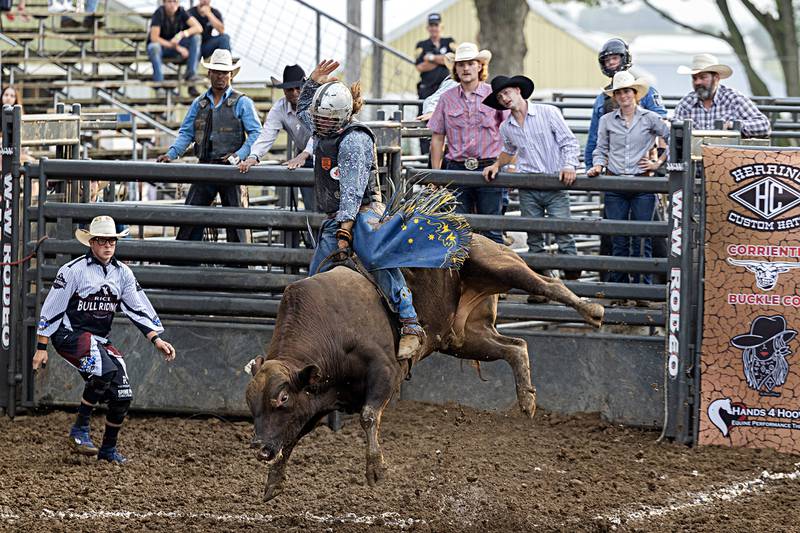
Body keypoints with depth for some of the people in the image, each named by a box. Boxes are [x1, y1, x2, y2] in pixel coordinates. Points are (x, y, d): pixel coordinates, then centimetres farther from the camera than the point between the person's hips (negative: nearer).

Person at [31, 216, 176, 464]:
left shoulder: (123, 273, 7)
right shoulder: (74, 270, -10)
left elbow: (139, 308, 10)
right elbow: (52, 308, -7)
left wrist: (156, 339, -2)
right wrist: (41, 348, -7)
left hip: (100, 339, 6)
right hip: (70, 334, -6)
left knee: (122, 397, -2)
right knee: (104, 369, -33)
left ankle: (108, 449, 20)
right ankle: (80, 430, -20)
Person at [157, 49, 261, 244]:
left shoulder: (241, 103, 2)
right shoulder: (199, 103, 15)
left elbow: (256, 133, -5)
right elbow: (186, 133, 14)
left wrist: (239, 155, -18)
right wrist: (172, 153, -2)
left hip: (229, 168, -4)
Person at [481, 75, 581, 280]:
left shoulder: (549, 113, -2)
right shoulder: (506, 128, 12)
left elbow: (569, 142, -3)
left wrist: (569, 165, -18)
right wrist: (497, 165, 15)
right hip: (527, 190, 4)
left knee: (564, 237, -9)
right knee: (534, 240, 4)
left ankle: (573, 278, -6)